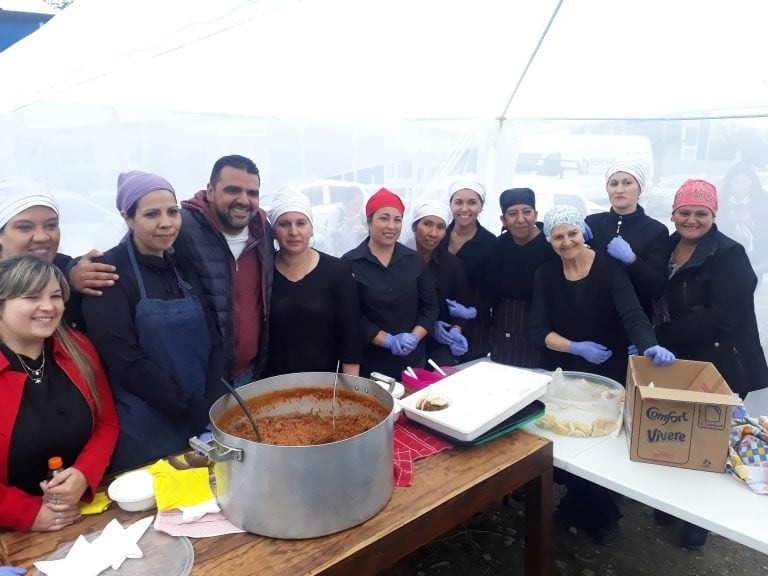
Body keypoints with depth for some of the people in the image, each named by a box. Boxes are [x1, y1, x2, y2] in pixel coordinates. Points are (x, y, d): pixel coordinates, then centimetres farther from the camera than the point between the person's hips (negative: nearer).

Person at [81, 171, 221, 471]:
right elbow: (127, 363, -17)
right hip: (144, 432, -5)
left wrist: (213, 405, -11)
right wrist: (195, 411, -17)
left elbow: (211, 342, 3)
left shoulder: (183, 267, 5)